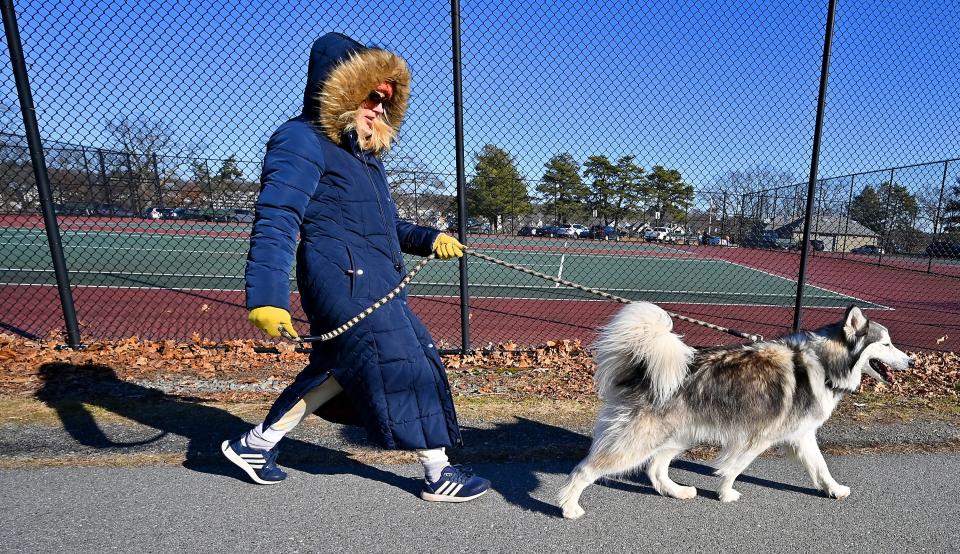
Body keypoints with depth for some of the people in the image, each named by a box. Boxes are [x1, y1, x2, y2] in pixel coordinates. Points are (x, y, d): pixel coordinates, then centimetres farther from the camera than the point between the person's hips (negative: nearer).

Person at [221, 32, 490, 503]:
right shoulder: (301, 141, -9)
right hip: (348, 283, -10)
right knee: (409, 370, -3)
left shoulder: (361, 153, 21)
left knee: (336, 369, 18)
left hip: (373, 284, 10)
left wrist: (428, 239, 12)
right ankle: (439, 477, 16)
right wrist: (266, 297, -31)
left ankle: (253, 444, 34)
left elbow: (385, 225, 25)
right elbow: (276, 220, -20)